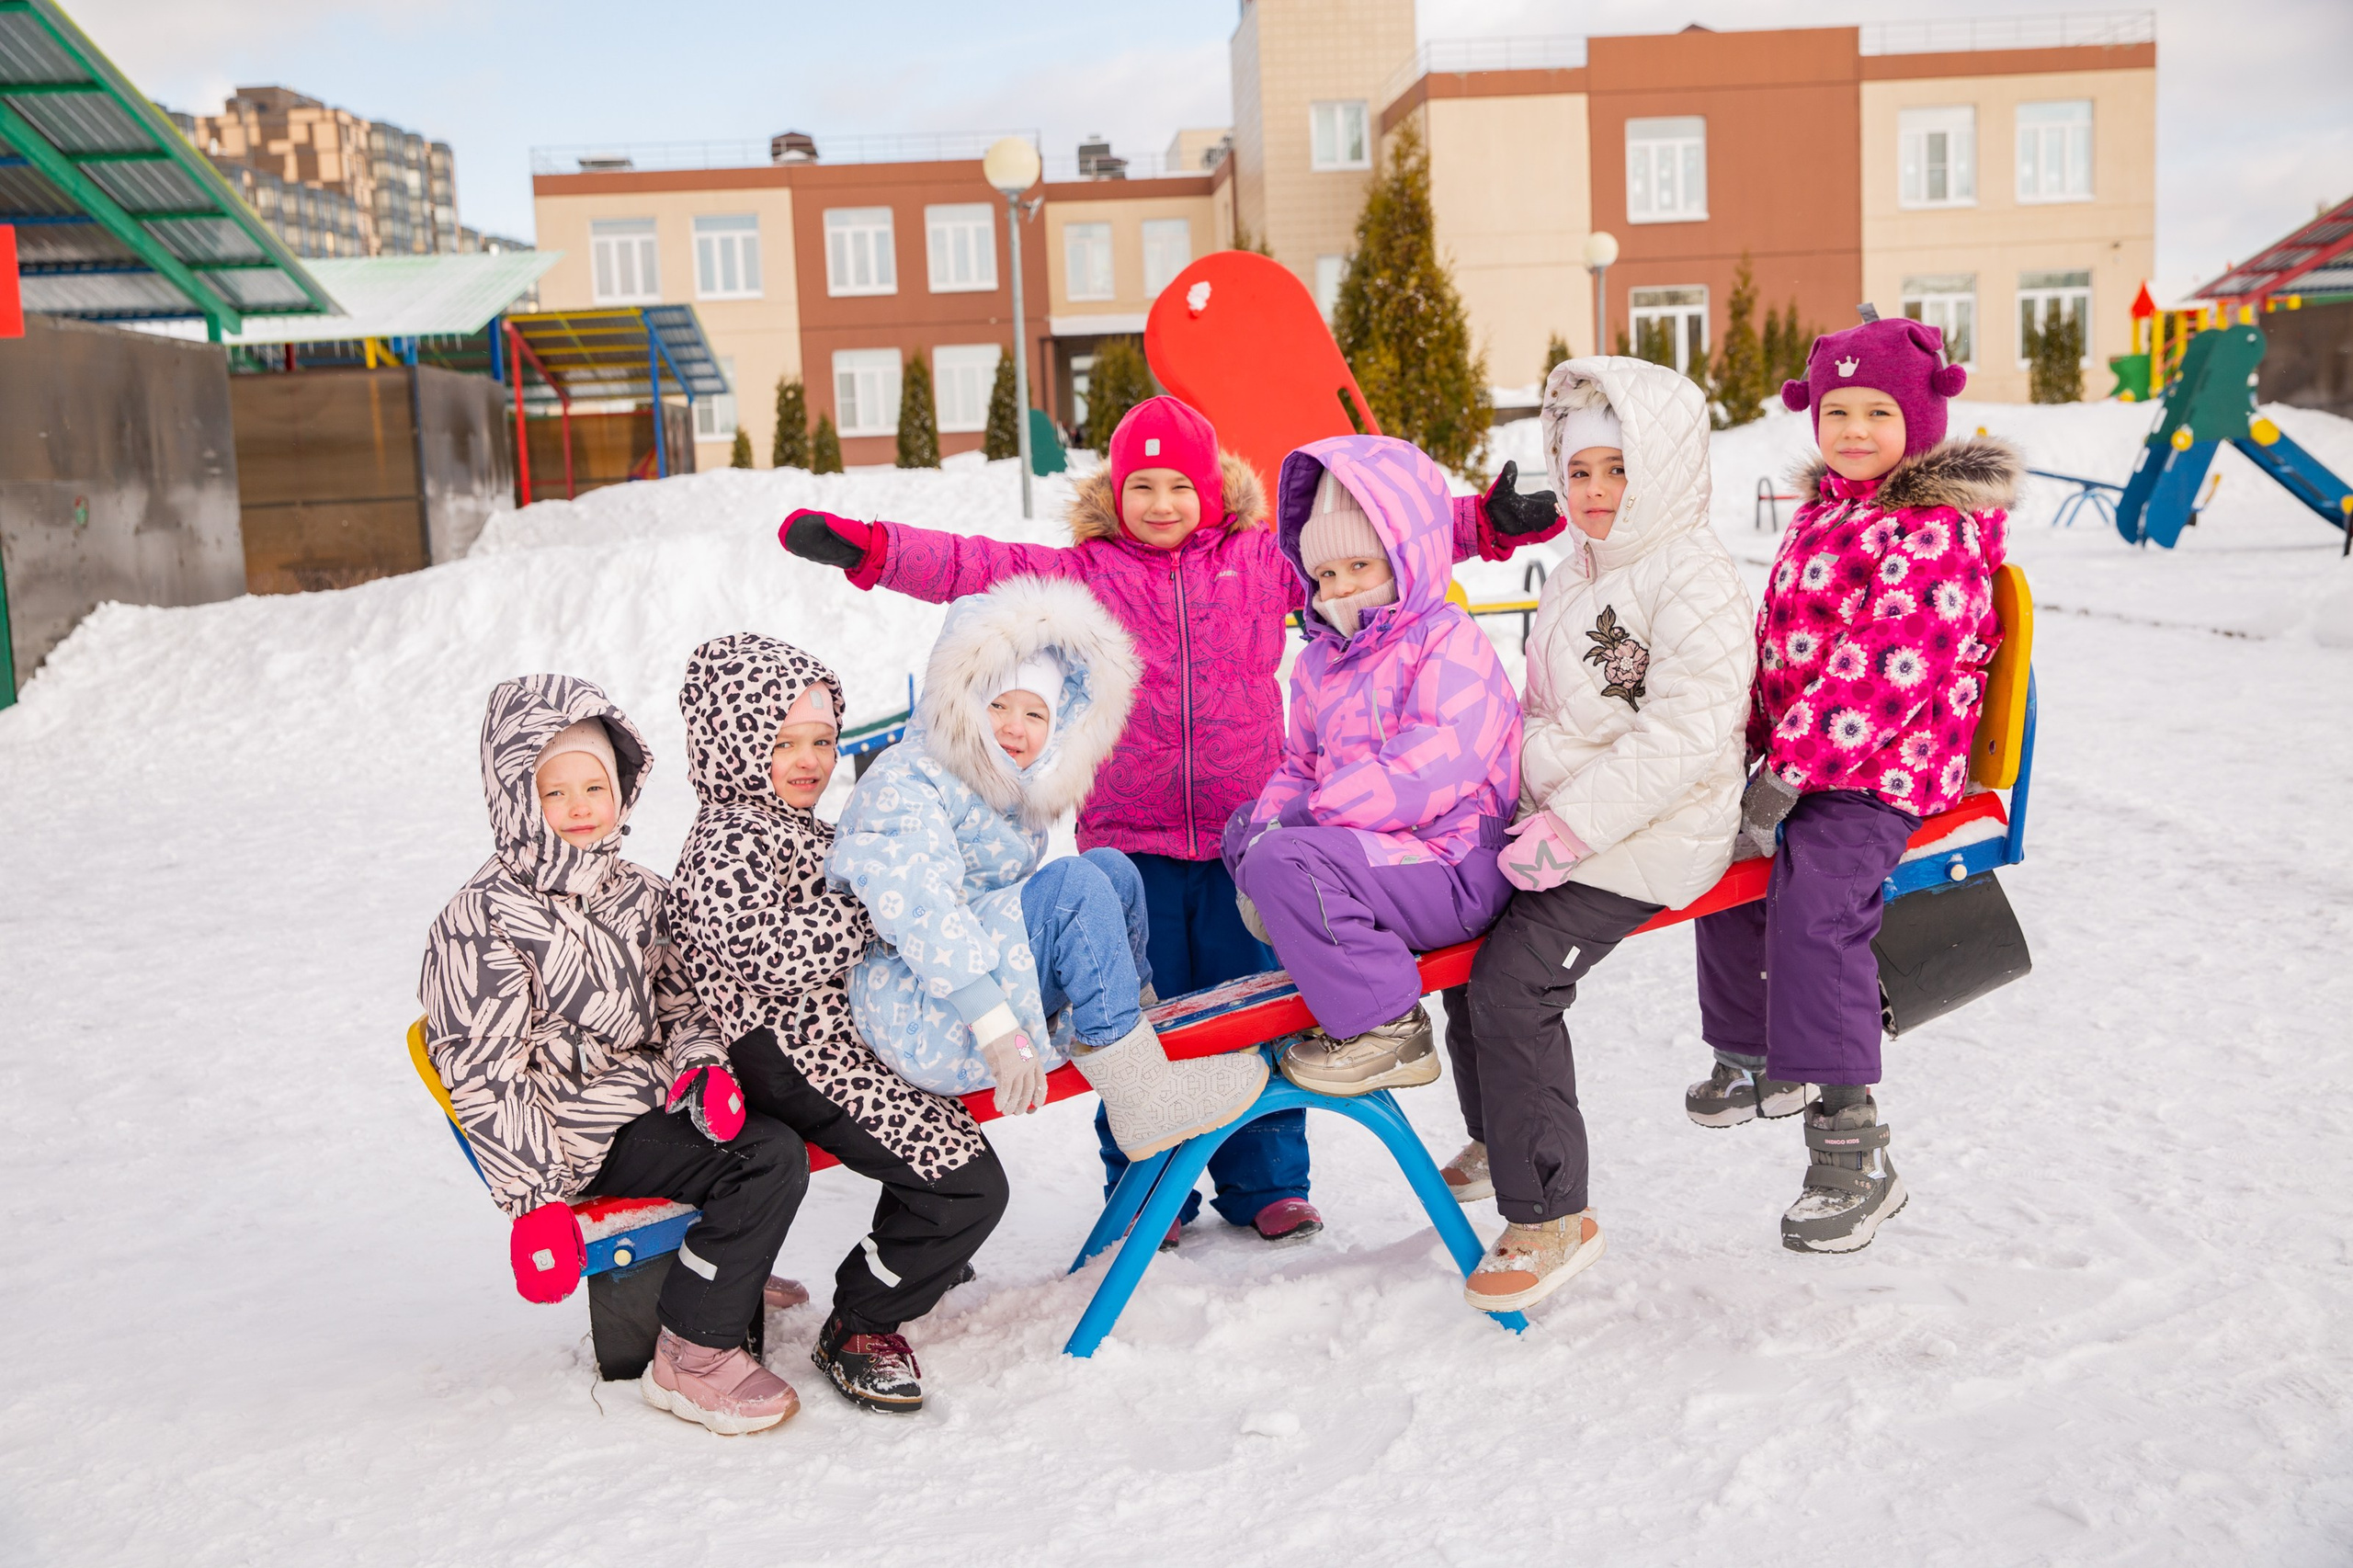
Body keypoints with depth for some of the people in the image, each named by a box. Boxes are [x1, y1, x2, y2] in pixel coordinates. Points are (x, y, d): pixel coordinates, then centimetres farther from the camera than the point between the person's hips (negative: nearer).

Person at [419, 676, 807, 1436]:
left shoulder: (639, 893, 9)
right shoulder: (482, 920, -13)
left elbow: (678, 999, 16)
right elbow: (483, 1074, -15)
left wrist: (702, 1065, -7)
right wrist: (534, 1200, -20)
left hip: (650, 1096, 8)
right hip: (583, 1132, -8)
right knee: (771, 1158, -20)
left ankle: (721, 1266, 25)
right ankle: (690, 1356, -10)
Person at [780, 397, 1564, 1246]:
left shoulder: (1263, 562, 6)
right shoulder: (1082, 575, 3)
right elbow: (975, 566, -5)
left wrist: (1486, 523, 0)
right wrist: (866, 547, -17)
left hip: (1245, 837, 1)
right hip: (1129, 841, 0)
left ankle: (1265, 1183, 24)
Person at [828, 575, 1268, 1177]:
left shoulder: (1016, 795, 15)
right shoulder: (904, 784, -14)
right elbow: (914, 912, -28)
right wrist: (995, 1026, -34)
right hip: (919, 1021, -9)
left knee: (1111, 868, 2)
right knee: (1075, 882, -23)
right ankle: (1142, 1100, -22)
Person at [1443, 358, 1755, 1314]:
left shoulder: (1695, 580, -16)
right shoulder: (1577, 575, 14)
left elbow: (1684, 734, -24)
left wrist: (1569, 829, -26)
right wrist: (1523, 798, 11)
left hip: (1648, 837, -10)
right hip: (1556, 822, 10)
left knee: (1514, 981, -20)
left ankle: (1550, 1217, -8)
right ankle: (1500, 1143, 34)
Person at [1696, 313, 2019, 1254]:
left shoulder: (1936, 530, -15)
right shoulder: (1820, 513, 14)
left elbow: (1885, 669, -24)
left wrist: (1788, 776, -26)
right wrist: (1754, 745, 8)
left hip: (1886, 767, -10)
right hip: (1798, 756, 10)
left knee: (1814, 900, -29)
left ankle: (1850, 1151, -26)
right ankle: (1752, 1050, 42)